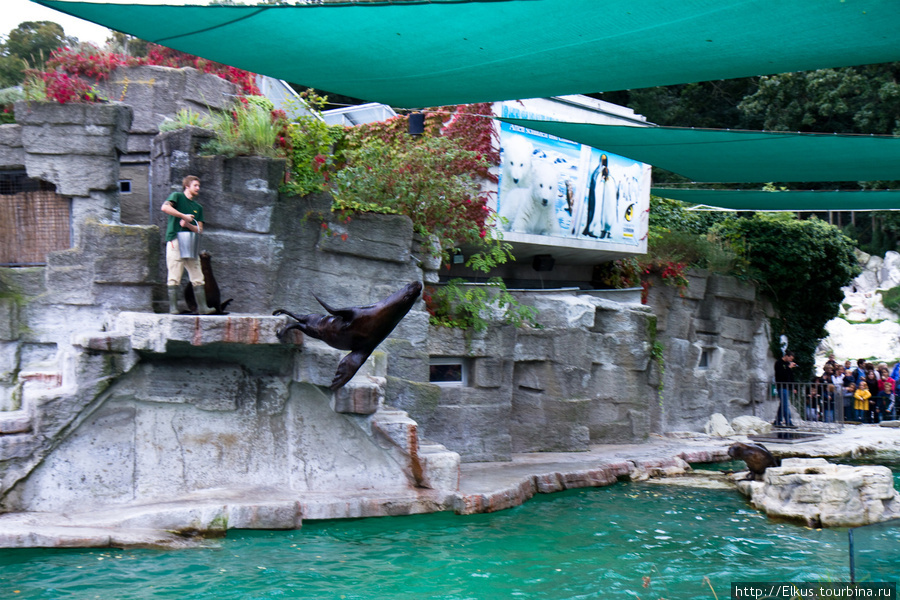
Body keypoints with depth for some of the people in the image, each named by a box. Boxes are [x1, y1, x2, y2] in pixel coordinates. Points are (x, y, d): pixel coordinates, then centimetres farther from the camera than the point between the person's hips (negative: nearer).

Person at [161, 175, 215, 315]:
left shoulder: (198, 207, 21)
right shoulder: (177, 196, 5)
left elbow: (199, 229, 13)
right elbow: (165, 207, -16)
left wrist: (188, 224, -7)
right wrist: (184, 216, -14)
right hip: (175, 240, -6)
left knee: (198, 278, 1)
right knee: (174, 278, -8)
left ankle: (202, 307, 3)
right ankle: (173, 308, -7)